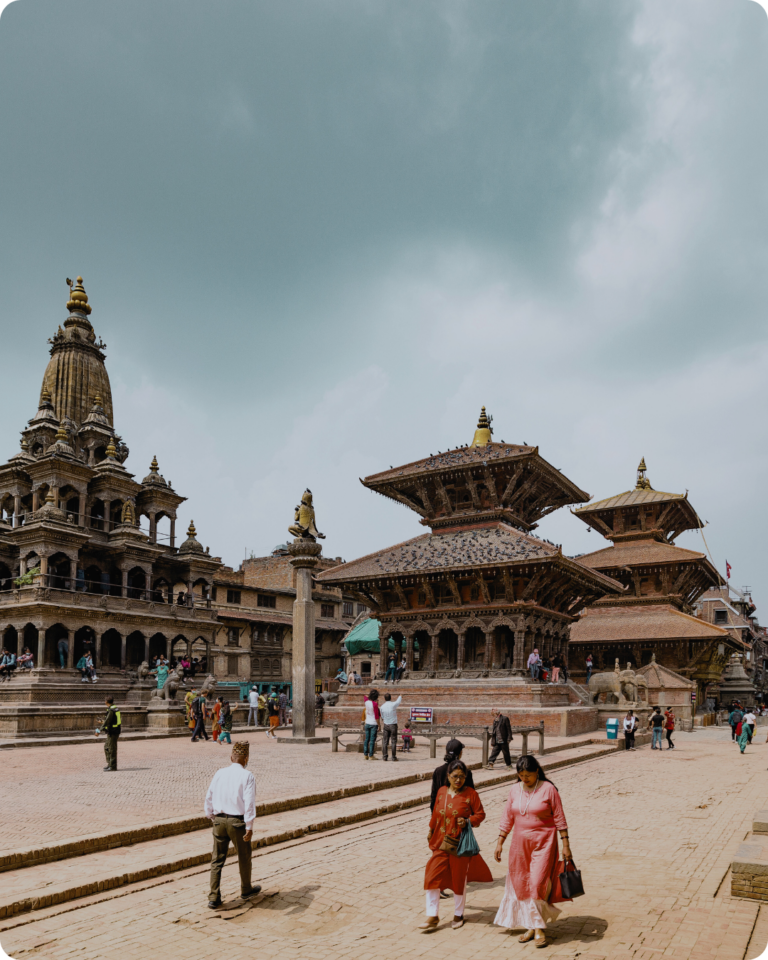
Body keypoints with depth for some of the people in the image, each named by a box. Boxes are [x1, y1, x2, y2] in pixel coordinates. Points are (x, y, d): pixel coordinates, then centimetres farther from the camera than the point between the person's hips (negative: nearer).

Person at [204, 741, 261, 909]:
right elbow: (249, 802, -17)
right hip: (238, 821, -3)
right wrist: (249, 827, -14)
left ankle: (214, 898, 10)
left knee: (217, 860, 12)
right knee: (244, 857, 18)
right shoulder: (247, 776, -12)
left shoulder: (219, 773, 1)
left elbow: (209, 797, 7)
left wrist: (210, 816, 23)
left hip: (219, 820, 3)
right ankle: (246, 889, 36)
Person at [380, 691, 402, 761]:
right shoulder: (393, 704, -11)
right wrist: (400, 696, 34)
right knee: (394, 741, 2)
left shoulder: (382, 706, -1)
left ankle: (385, 756, 3)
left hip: (386, 725, 3)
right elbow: (399, 701, 12)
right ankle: (394, 757, 1)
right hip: (393, 725, -3)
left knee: (385, 741, 5)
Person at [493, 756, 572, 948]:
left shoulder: (548, 789, -9)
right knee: (521, 886, 7)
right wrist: (499, 843, 6)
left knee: (538, 884, -10)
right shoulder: (515, 790, 3)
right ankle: (531, 925, 22)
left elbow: (560, 819, -6)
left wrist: (565, 845, -8)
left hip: (543, 843, -4)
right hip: (520, 844, 5)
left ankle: (539, 928, 4)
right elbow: (507, 819, 8)